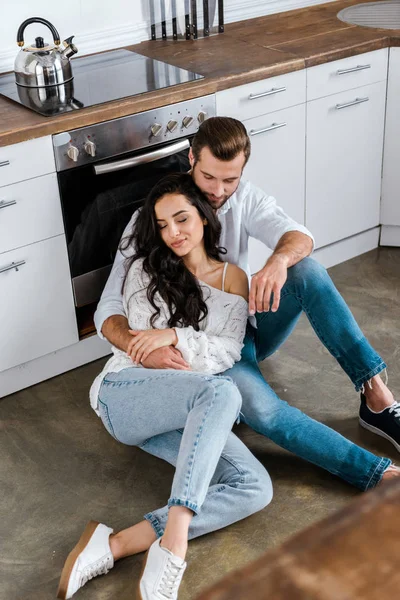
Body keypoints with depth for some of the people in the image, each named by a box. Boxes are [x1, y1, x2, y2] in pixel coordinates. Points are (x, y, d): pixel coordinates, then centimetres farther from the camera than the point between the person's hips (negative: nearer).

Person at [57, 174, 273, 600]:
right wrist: (203, 355, -3)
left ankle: (113, 547, -34)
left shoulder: (233, 278, 16)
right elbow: (143, 346, 4)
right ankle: (173, 545, -47)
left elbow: (228, 352, 4)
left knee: (255, 488, -24)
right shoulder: (146, 268, 11)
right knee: (221, 392, -37)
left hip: (184, 414, 4)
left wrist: (176, 336, -11)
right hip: (122, 393, -4)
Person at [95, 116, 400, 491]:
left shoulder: (243, 196, -4)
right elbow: (108, 312, -19)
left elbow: (300, 237, -20)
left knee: (307, 270, -24)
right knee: (263, 410, -35)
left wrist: (280, 260, -46)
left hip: (248, 323, 5)